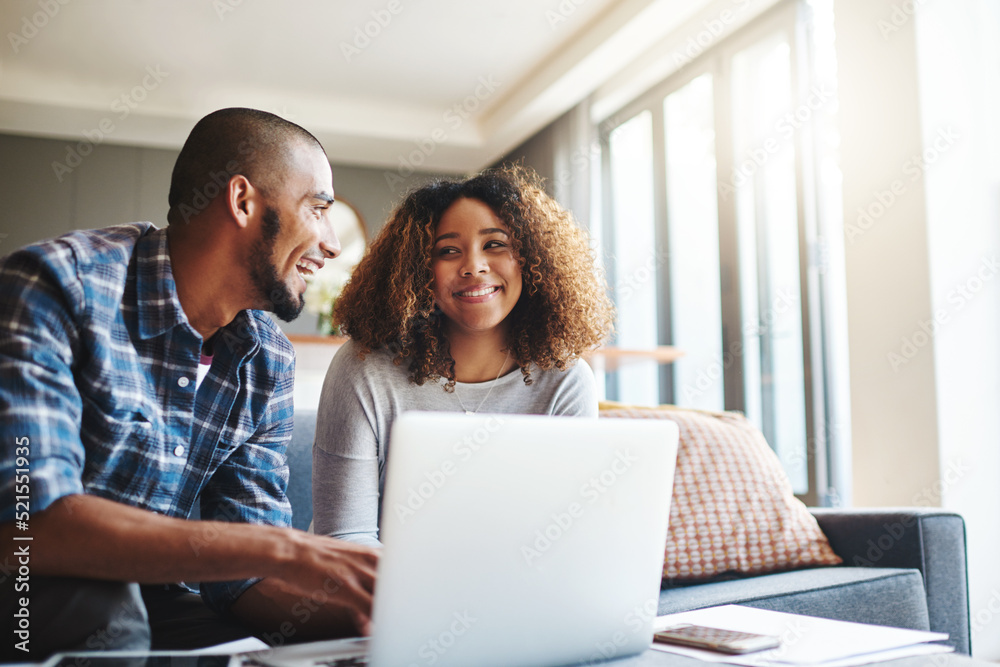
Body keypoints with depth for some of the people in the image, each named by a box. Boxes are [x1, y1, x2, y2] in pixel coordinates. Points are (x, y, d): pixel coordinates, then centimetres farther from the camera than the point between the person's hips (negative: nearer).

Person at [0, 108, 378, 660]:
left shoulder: (269, 362, 0)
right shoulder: (58, 284, -19)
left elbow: (246, 575, -3)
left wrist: (364, 611, -22)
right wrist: (283, 550, -35)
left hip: (146, 601, 4)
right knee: (94, 601, -35)